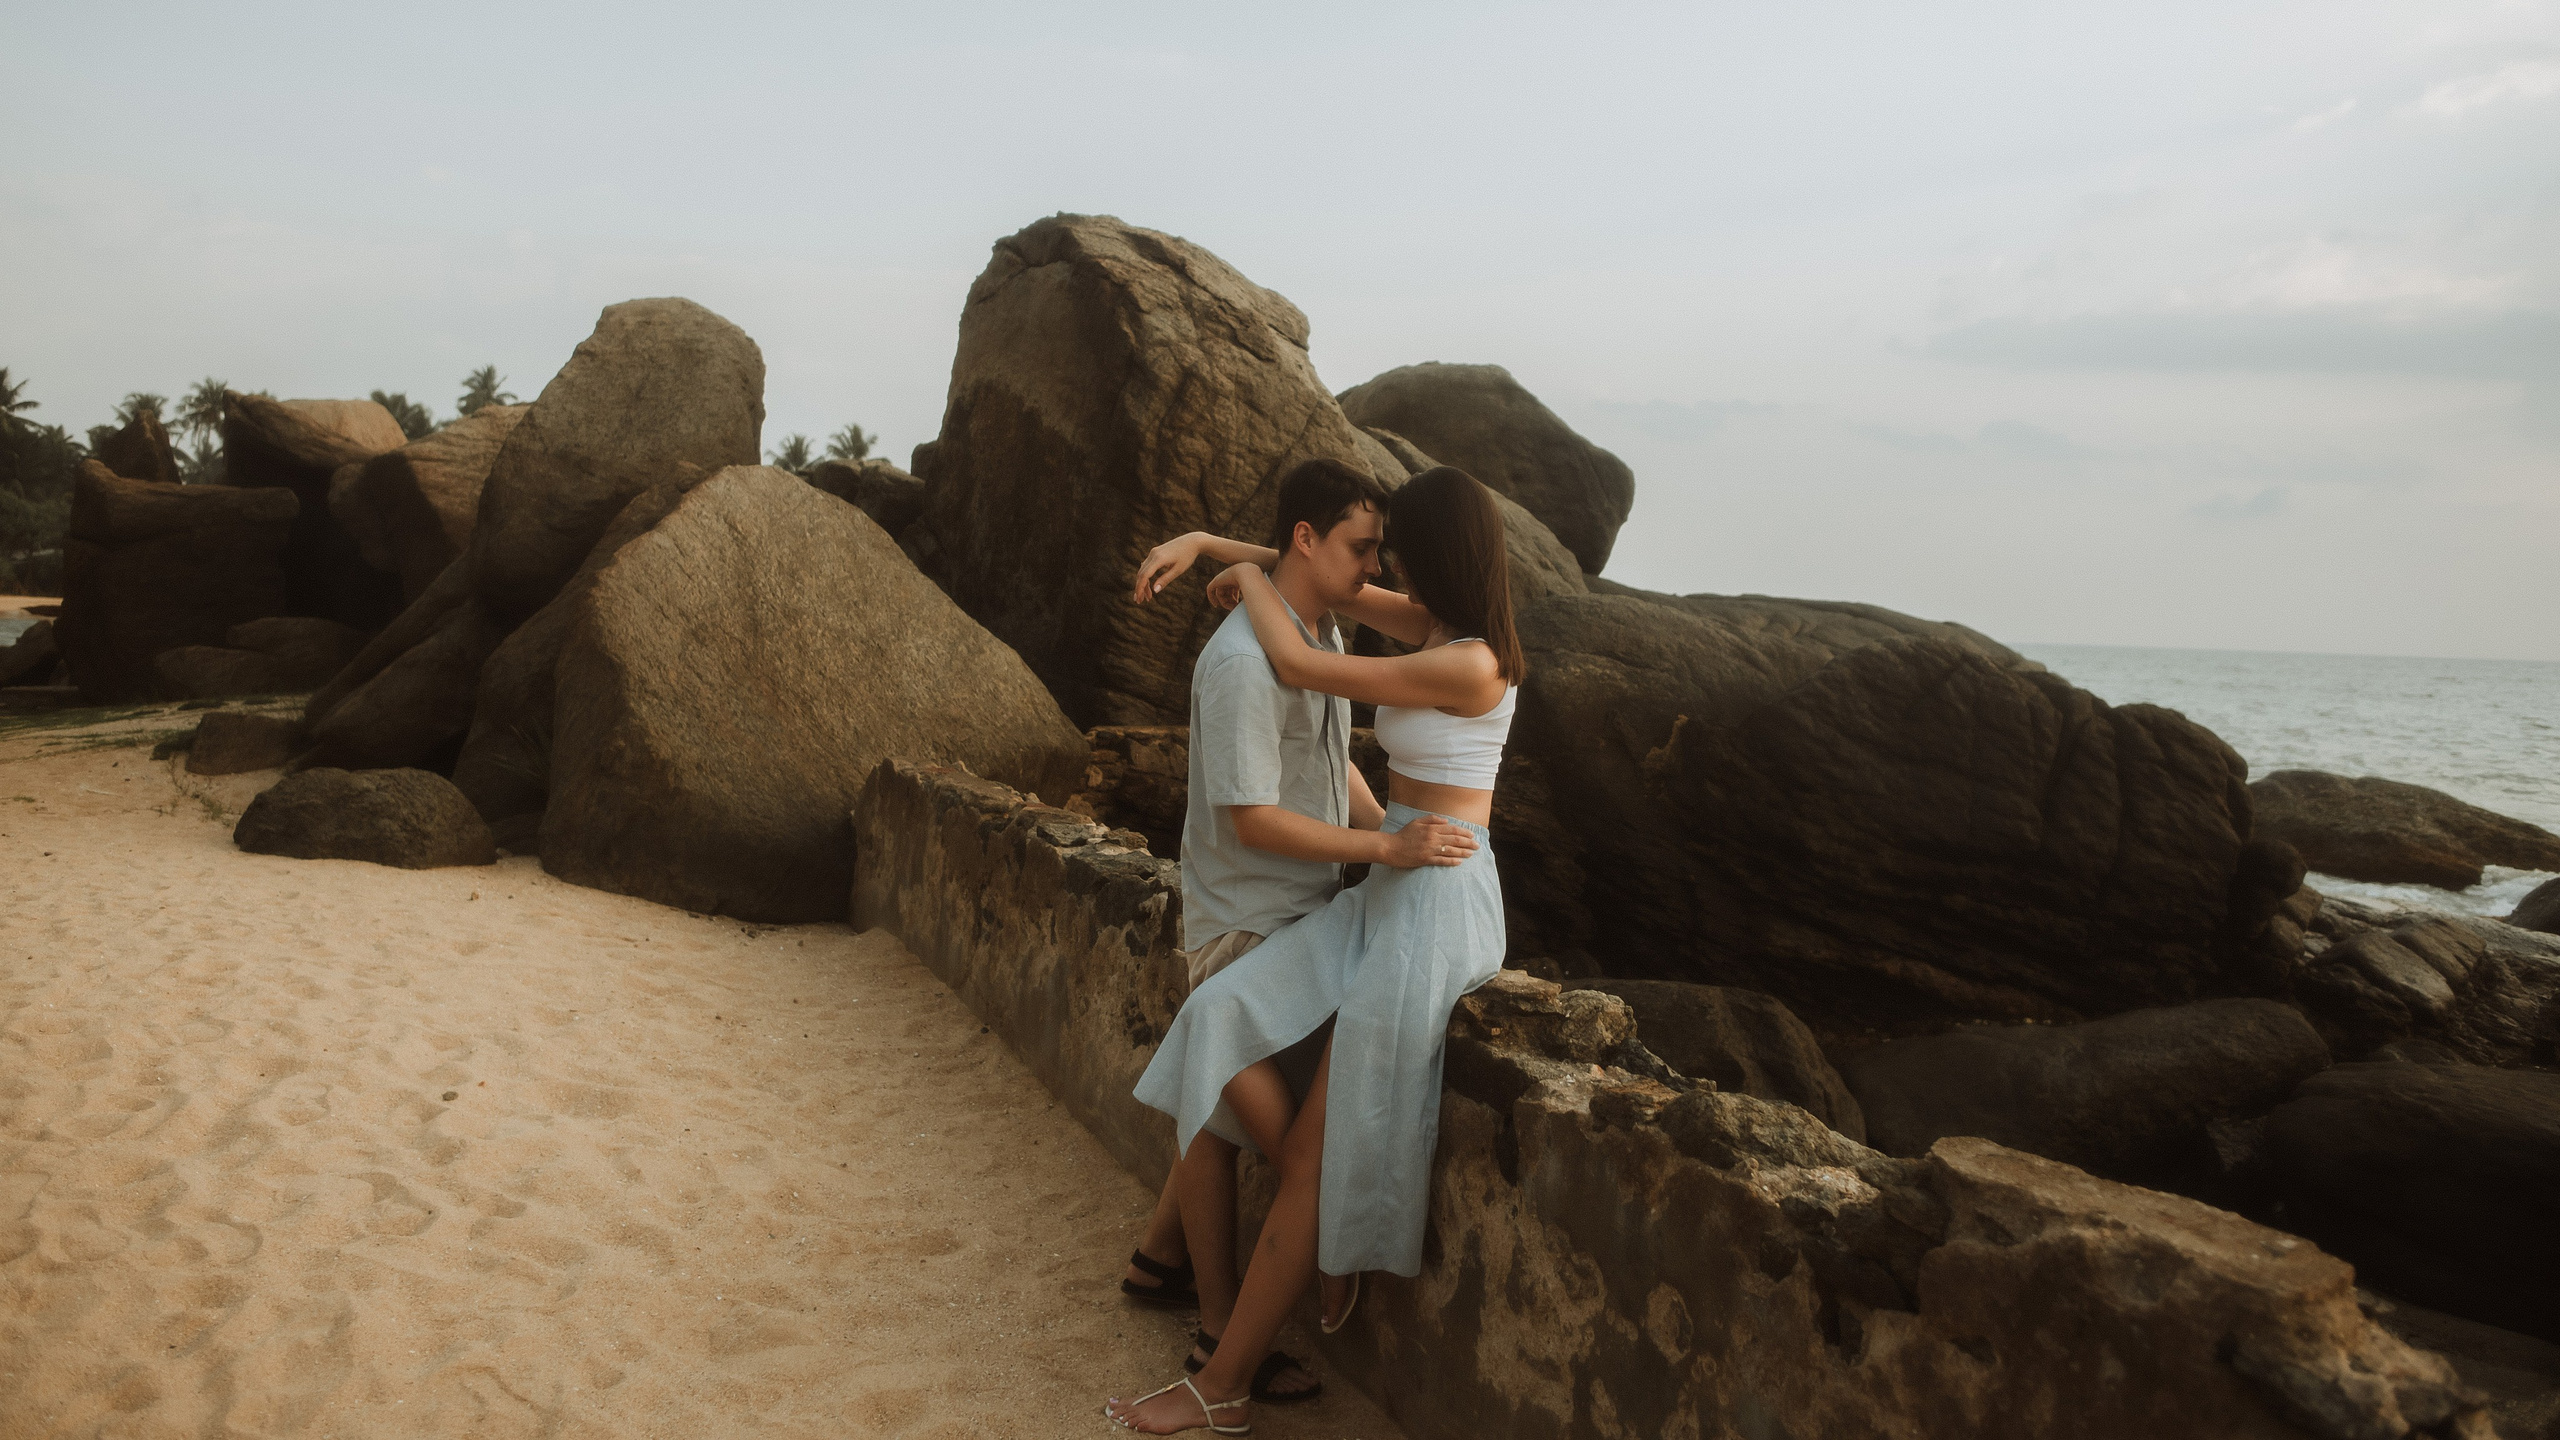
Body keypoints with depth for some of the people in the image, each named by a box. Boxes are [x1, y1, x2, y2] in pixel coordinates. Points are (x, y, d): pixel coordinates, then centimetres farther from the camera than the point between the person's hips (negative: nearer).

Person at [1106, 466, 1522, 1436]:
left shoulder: (1467, 665, -18)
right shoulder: (1434, 629, 9)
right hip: (1384, 895, 9)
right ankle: (1337, 1242, 9)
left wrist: (1249, 580, 1)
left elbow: (1300, 667, -17)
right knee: (1223, 1026, -6)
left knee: (1317, 1152, -2)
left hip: (1433, 904, -9)